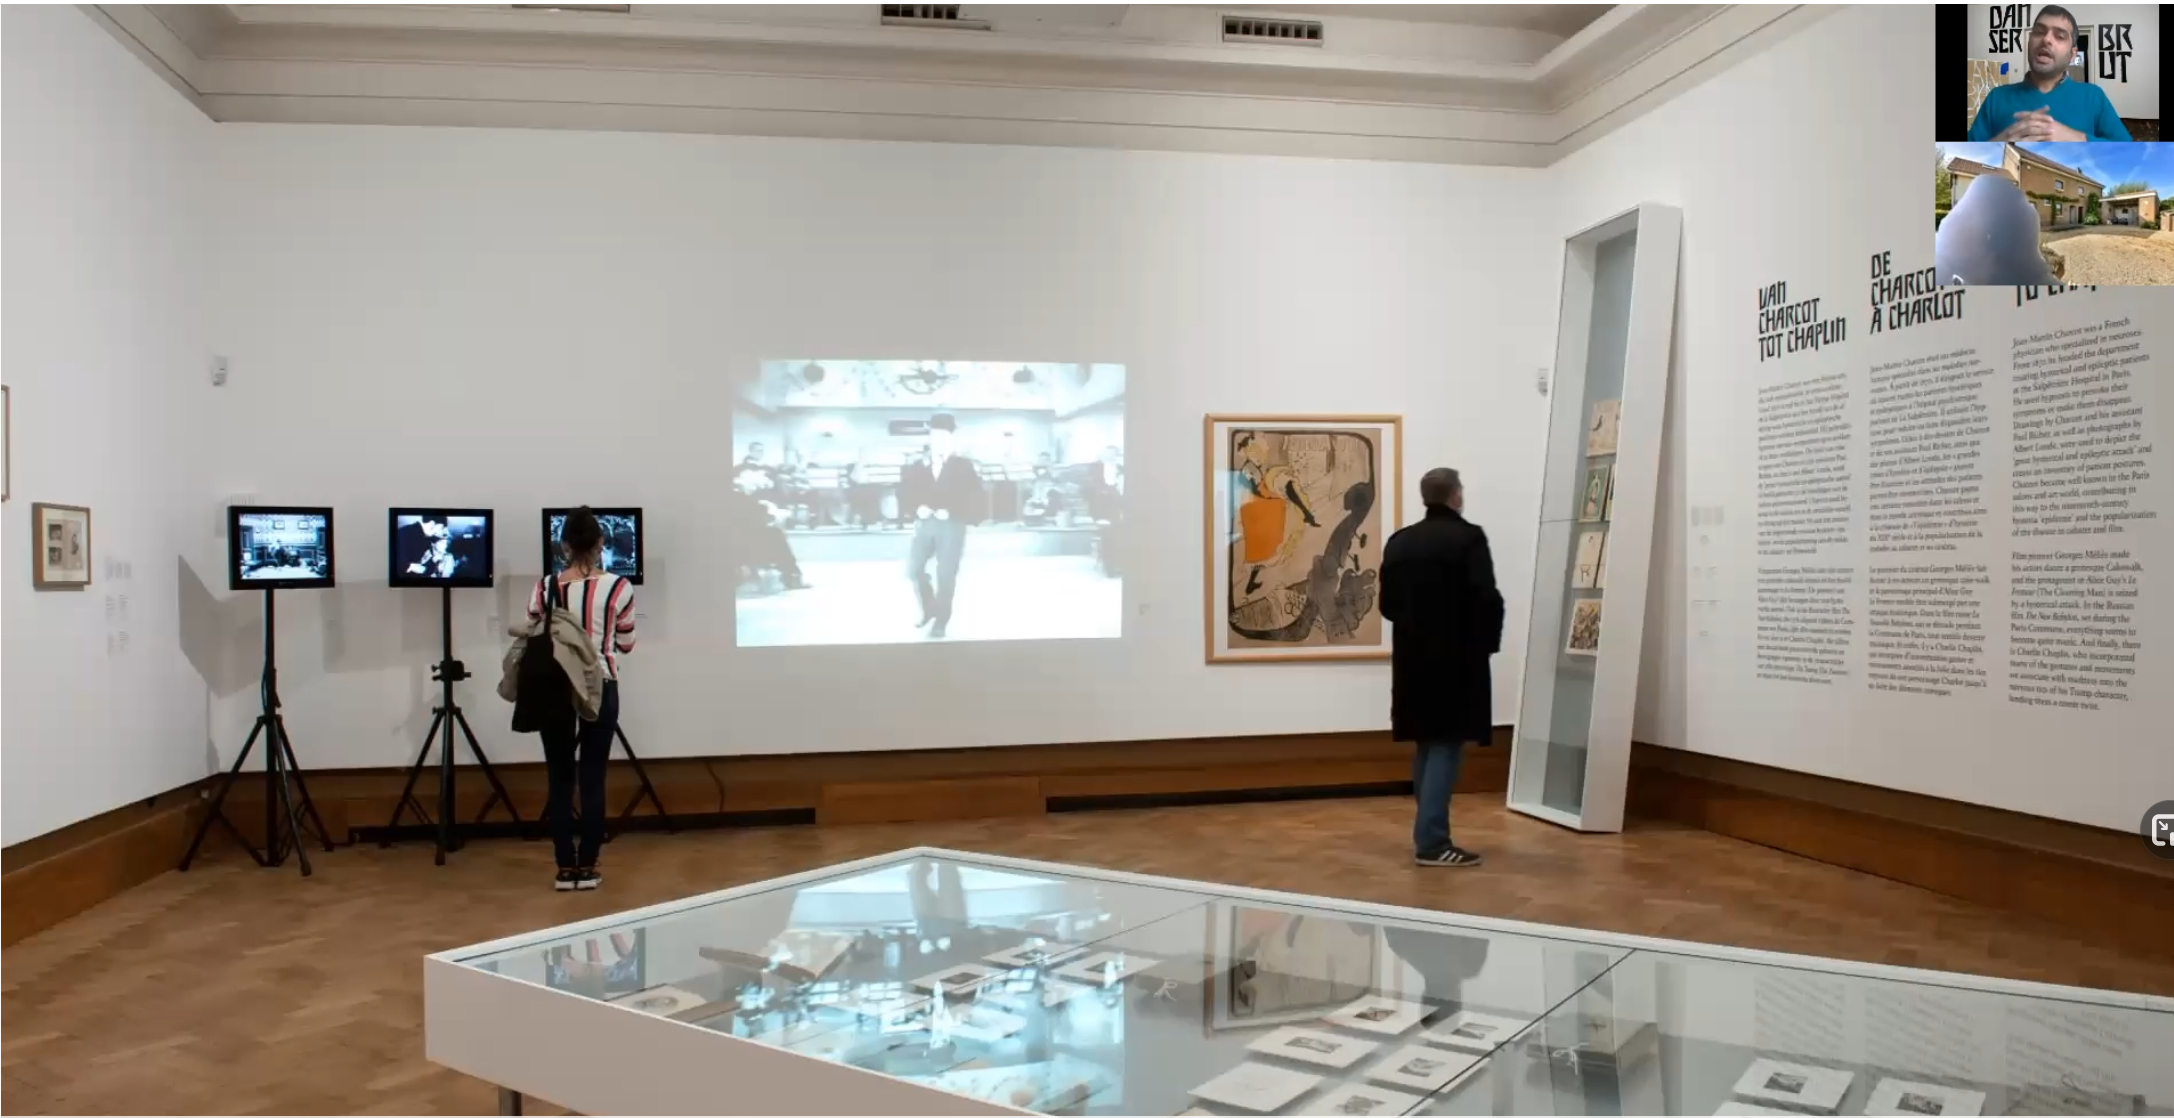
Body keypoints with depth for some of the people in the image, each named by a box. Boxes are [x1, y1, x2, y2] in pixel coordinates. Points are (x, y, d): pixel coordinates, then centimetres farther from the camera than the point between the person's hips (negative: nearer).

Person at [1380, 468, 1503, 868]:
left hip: (1413, 658, 6)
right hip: (1457, 659, -6)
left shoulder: (1399, 541, 6)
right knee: (1446, 745, -2)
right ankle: (1432, 841, -5)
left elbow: (1387, 603, 8)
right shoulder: (1468, 538, -11)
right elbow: (1487, 600, -17)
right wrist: (1489, 641, -2)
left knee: (1426, 744, 15)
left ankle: (1428, 833, 21)